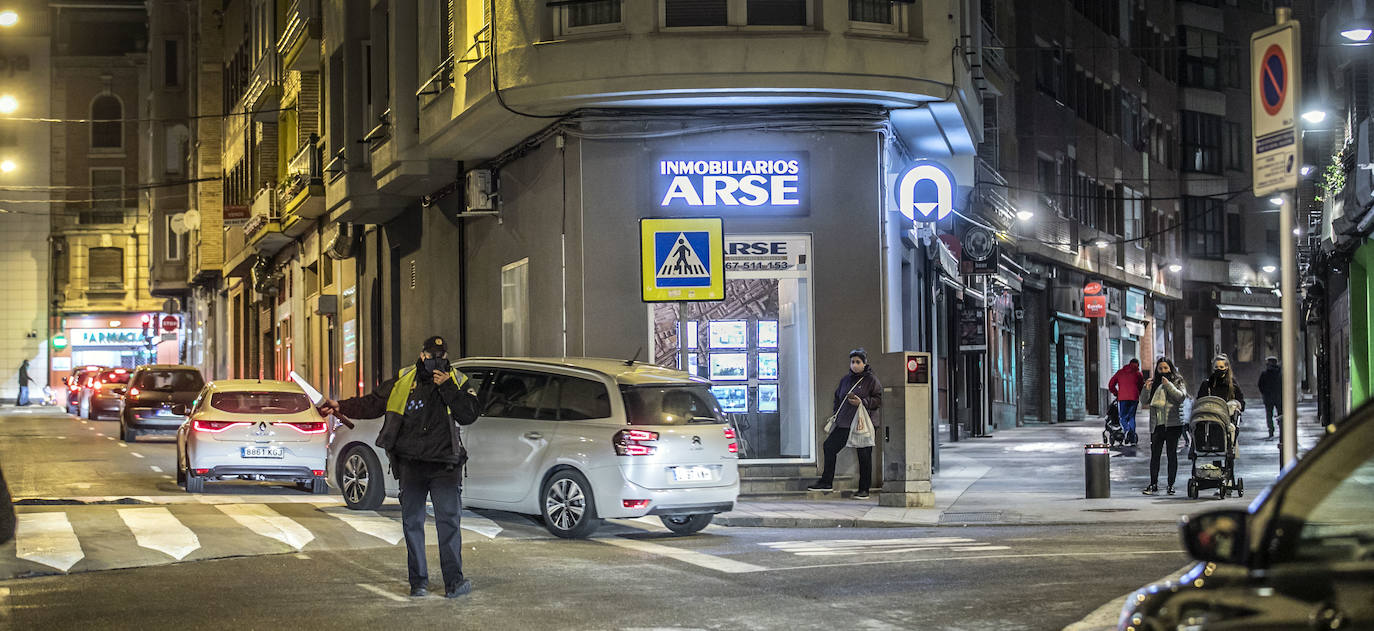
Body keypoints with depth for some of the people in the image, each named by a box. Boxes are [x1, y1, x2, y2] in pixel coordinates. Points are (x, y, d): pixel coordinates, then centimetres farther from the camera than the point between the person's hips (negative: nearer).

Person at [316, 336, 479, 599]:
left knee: (448, 522, -8)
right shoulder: (403, 381, 8)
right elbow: (372, 403, 14)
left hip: (445, 467, -2)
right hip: (411, 466, 2)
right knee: (412, 523, 4)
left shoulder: (456, 382, 4)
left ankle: (454, 581, -6)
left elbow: (469, 415, -8)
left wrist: (447, 388, -14)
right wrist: (341, 407, 5)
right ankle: (418, 582, 11)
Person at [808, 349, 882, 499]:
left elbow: (878, 400, -5)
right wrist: (837, 414, 12)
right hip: (844, 424, 6)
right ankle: (826, 482, 9)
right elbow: (837, 398, 25)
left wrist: (862, 402, -18)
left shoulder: (871, 380, -3)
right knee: (829, 446, 0)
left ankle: (864, 489, 7)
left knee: (864, 455, -2)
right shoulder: (845, 379, 14)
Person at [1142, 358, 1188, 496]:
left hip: (1173, 424, -3)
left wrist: (1168, 385, -18)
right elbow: (1146, 401, 14)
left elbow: (1181, 396, -11)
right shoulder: (1154, 383, 14)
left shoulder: (1178, 382, 5)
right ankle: (1153, 484, 6)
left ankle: (1171, 484, 6)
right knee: (1154, 454, 0)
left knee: (1172, 454, 0)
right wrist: (1147, 389, -2)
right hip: (1156, 424, 3)